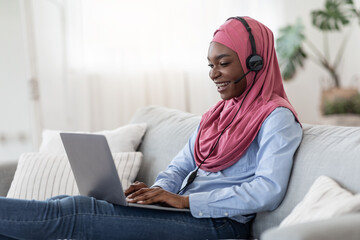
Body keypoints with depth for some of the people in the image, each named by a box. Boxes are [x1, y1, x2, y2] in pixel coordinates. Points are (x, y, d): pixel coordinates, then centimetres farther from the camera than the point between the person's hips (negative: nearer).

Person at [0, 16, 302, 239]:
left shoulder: (276, 117, -6)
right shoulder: (220, 113, 21)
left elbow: (269, 191, -20)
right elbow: (181, 165, 19)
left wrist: (185, 201, -21)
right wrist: (159, 191, -6)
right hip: (186, 209, 8)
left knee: (74, 211, -20)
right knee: (65, 203, -11)